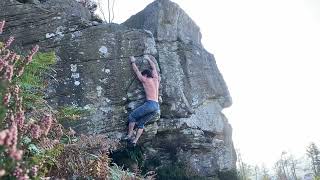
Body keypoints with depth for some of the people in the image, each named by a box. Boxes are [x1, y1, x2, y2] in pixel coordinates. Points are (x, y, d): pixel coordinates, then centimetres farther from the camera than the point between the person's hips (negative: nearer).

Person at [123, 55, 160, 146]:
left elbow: (137, 71, 16)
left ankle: (129, 135, 4)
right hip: (157, 107, 7)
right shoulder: (156, 79, 18)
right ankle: (135, 140, 5)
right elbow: (154, 67, 34)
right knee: (141, 123, 12)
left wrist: (133, 61, 30)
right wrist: (148, 59, 46)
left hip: (150, 104, -7)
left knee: (132, 116, 7)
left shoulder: (145, 80, 3)